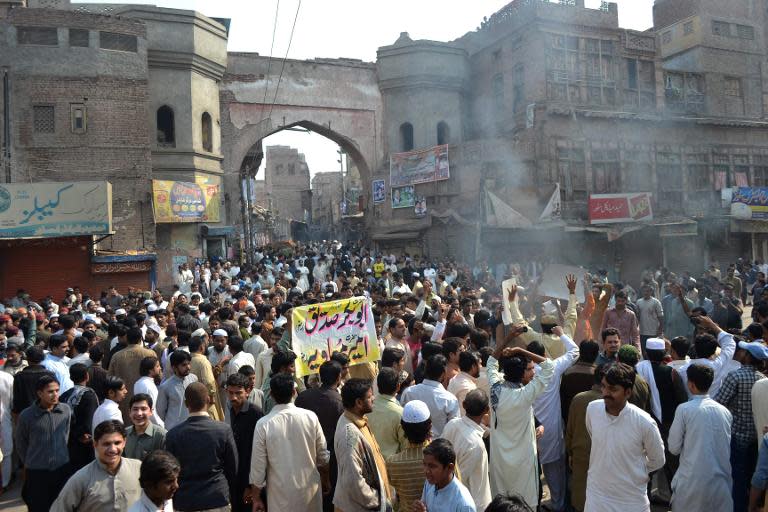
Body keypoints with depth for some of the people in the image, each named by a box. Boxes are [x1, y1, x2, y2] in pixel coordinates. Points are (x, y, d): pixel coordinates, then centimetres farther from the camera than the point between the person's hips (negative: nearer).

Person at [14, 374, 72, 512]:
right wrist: (29, 462, 10)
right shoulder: (26, 415, -14)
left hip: (62, 468, 2)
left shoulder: (66, 410, -7)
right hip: (36, 471, -2)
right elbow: (20, 443, 2)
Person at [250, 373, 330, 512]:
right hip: (310, 489, 1)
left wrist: (256, 498, 5)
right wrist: (325, 480, 17)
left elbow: (258, 466, -9)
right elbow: (323, 455, -1)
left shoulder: (263, 424, -15)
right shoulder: (310, 417, -11)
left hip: (281, 494, -1)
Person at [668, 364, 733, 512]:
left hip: (692, 482, -4)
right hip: (721, 481, 4)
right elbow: (726, 447, 13)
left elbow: (673, 448, -7)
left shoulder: (684, 409, -11)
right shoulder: (725, 411, 2)